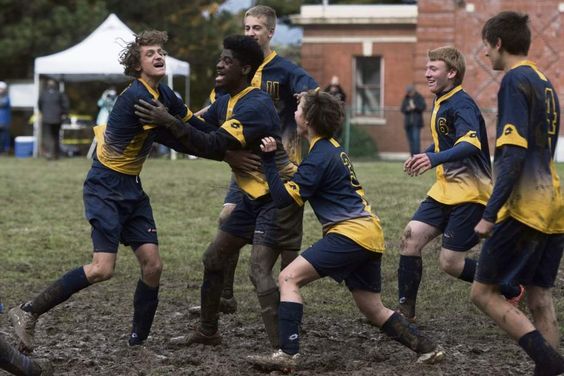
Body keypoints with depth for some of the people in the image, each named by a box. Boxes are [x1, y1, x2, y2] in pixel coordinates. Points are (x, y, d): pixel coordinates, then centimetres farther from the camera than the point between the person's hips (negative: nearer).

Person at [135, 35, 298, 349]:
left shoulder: (256, 105, -23)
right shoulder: (226, 102, 7)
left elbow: (216, 145, -30)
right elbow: (199, 126, 17)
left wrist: (170, 122, -30)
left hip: (277, 196, -10)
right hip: (254, 196, 10)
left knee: (260, 272, -21)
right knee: (214, 259, 16)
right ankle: (207, 332, 31)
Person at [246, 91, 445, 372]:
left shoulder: (320, 157, -12)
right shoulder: (333, 148, 17)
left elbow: (282, 198, -13)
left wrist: (268, 159, -11)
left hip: (351, 233, -10)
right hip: (370, 233, 10)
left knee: (289, 278, -14)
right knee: (374, 311, 19)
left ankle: (288, 354, -23)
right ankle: (428, 349, 20)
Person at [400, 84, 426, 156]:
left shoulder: (419, 97, 1)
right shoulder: (406, 98, 12)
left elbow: (423, 107, -11)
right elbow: (402, 110, 9)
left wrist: (415, 107, -25)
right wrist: (407, 109, -13)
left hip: (416, 122, -4)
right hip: (408, 122, 4)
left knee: (416, 138, -16)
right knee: (410, 140, 2)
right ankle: (413, 157, 4)